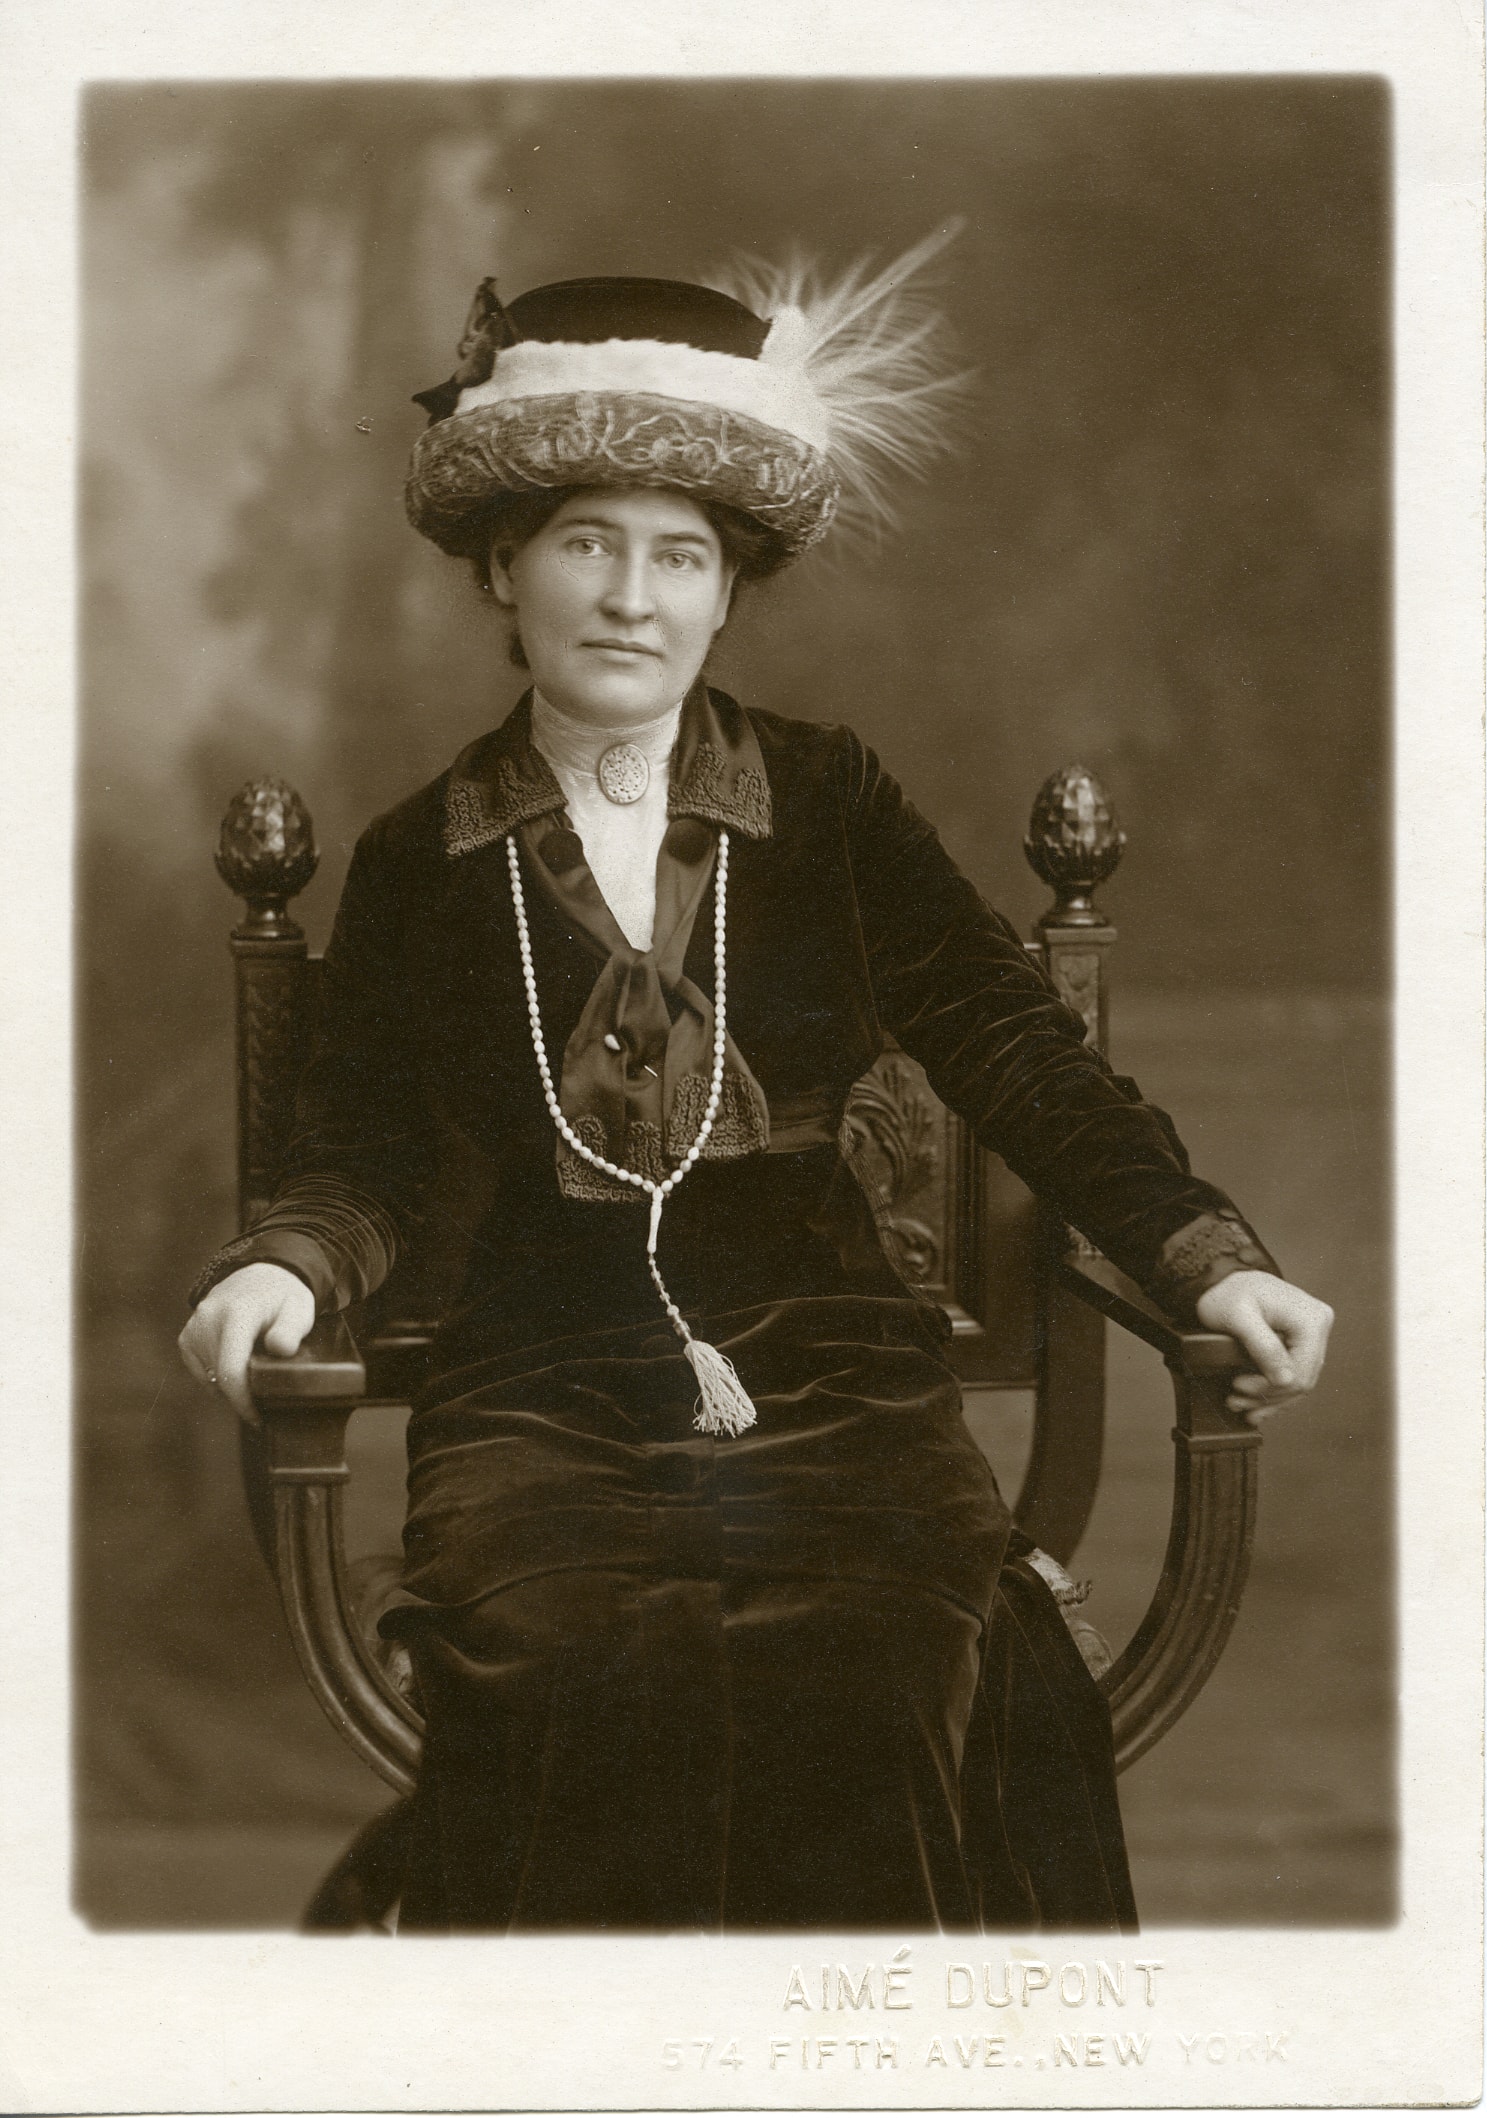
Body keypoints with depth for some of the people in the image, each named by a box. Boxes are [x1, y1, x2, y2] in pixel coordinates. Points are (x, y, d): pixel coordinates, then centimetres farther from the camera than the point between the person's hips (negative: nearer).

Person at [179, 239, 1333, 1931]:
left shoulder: (827, 807, 11)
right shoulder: (421, 862, 12)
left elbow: (1012, 1049, 5)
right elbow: (365, 1152, 10)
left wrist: (1202, 1254, -8)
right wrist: (284, 1268, -13)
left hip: (828, 1374, 0)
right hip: (543, 1396, 0)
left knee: (915, 1693, -28)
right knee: (586, 1696, -30)